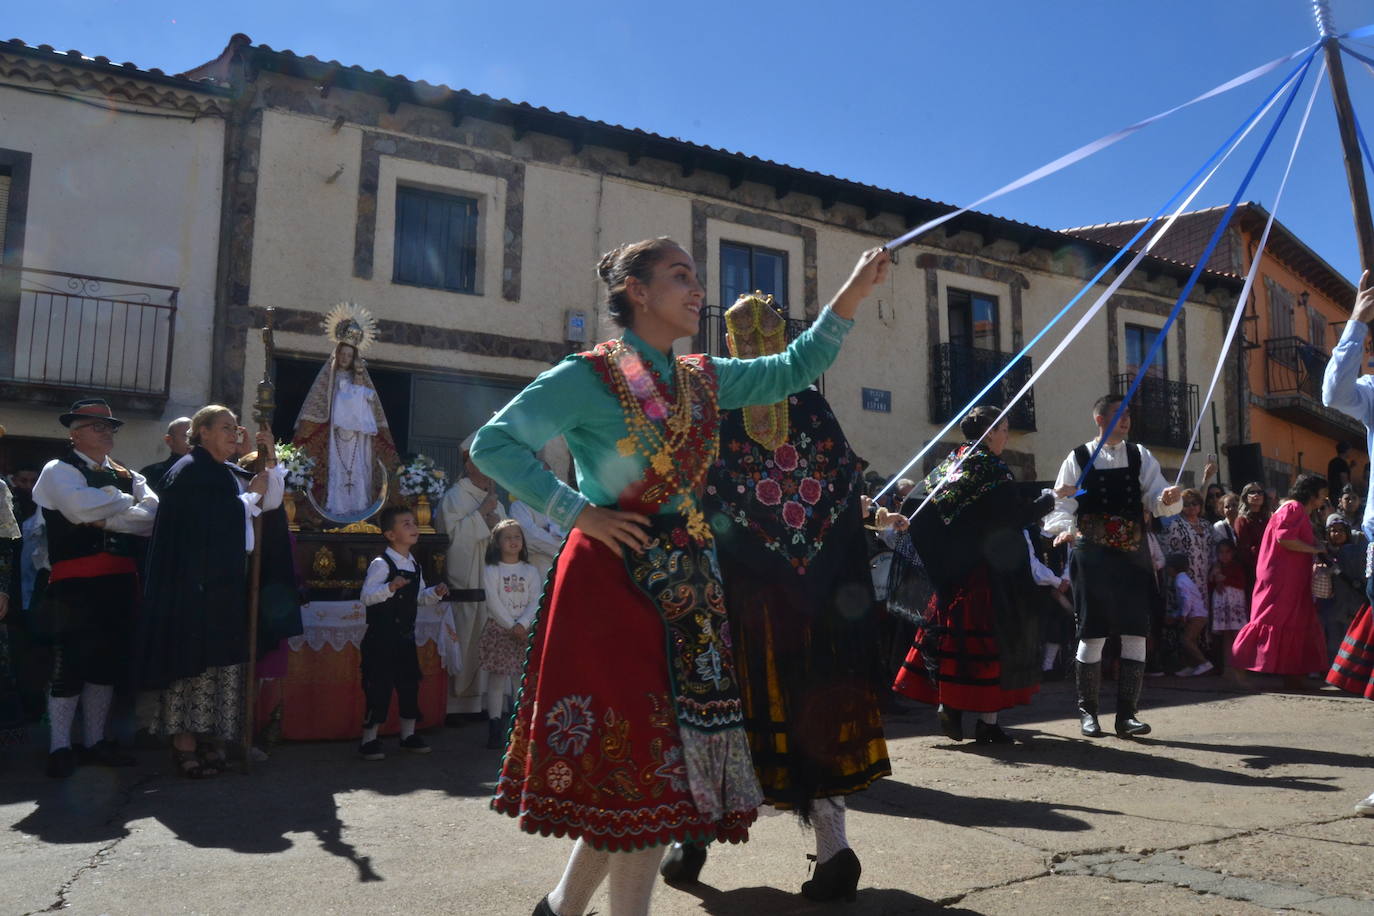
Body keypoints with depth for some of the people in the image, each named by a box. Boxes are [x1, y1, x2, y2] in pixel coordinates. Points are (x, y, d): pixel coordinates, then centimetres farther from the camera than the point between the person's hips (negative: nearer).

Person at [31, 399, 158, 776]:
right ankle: (59, 747, 11)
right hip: (76, 584, -5)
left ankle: (96, 740, 24)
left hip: (120, 583, 6)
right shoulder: (59, 470, -1)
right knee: (69, 665, -1)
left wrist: (107, 519, -13)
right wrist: (124, 501, -6)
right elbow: (81, 507, -21)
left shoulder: (128, 476, 15)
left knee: (108, 664, 12)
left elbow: (155, 517, -1)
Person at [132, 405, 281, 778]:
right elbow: (214, 522, -16)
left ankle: (210, 740, 12)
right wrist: (250, 495, -5)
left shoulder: (230, 473, 16)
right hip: (193, 584, -8)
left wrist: (270, 460, 2)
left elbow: (270, 502, 13)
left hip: (224, 586, 8)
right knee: (193, 660, -5)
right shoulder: (189, 470, -7)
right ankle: (185, 744, 0)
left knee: (221, 662, 7)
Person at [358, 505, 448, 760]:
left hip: (406, 636, 8)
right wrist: (391, 587, -35)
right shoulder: (381, 564, -14)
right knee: (380, 687, -3)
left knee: (410, 685, 13)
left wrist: (435, 593, 2)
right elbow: (366, 596, -22)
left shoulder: (414, 565, 12)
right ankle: (369, 741, 10)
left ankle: (408, 735, 27)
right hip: (382, 637, -8)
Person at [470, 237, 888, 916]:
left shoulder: (705, 380, 14)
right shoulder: (589, 376, -6)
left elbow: (793, 369, 18)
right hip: (611, 579, -7)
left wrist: (852, 295, 11)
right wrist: (579, 512, -12)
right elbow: (494, 443, -10)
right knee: (638, 756, -3)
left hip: (687, 582, 7)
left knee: (675, 745, 8)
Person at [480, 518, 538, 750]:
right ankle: (495, 729, 4)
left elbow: (535, 602, 0)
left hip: (524, 629, 2)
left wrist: (522, 624, -14)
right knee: (496, 679, -1)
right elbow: (493, 603, -8)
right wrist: (510, 626, -13)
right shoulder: (491, 570, 0)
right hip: (498, 628, -2)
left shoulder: (531, 571, 8)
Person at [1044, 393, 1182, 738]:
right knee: (1093, 634, 3)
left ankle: (1126, 713, 10)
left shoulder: (1140, 456, 9)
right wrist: (1064, 529, -23)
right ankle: (1087, 710, 17)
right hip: (1092, 555, -3)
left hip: (1133, 555, 3)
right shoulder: (1078, 458, 0)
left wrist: (1169, 499, -21)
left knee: (1136, 634, 1)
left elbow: (1157, 500, 1)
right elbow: (1062, 506, -3)